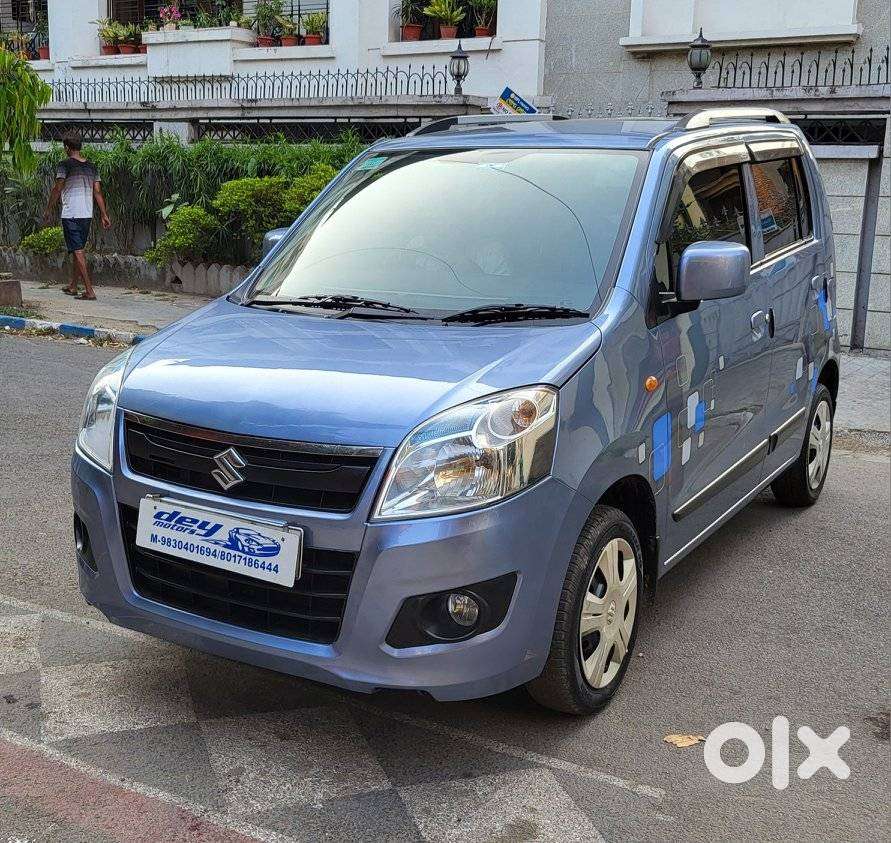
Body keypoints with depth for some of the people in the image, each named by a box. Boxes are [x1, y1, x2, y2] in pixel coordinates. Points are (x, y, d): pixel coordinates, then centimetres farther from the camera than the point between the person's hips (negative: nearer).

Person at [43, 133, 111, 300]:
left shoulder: (65, 165, -7)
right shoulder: (91, 167, 10)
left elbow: (57, 189, -10)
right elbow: (98, 192, 8)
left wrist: (49, 210, -1)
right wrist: (104, 215, 8)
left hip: (70, 215, -6)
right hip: (87, 215, 7)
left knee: (78, 251, -8)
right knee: (78, 250, 18)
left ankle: (89, 291, -15)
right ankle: (72, 286, 30)